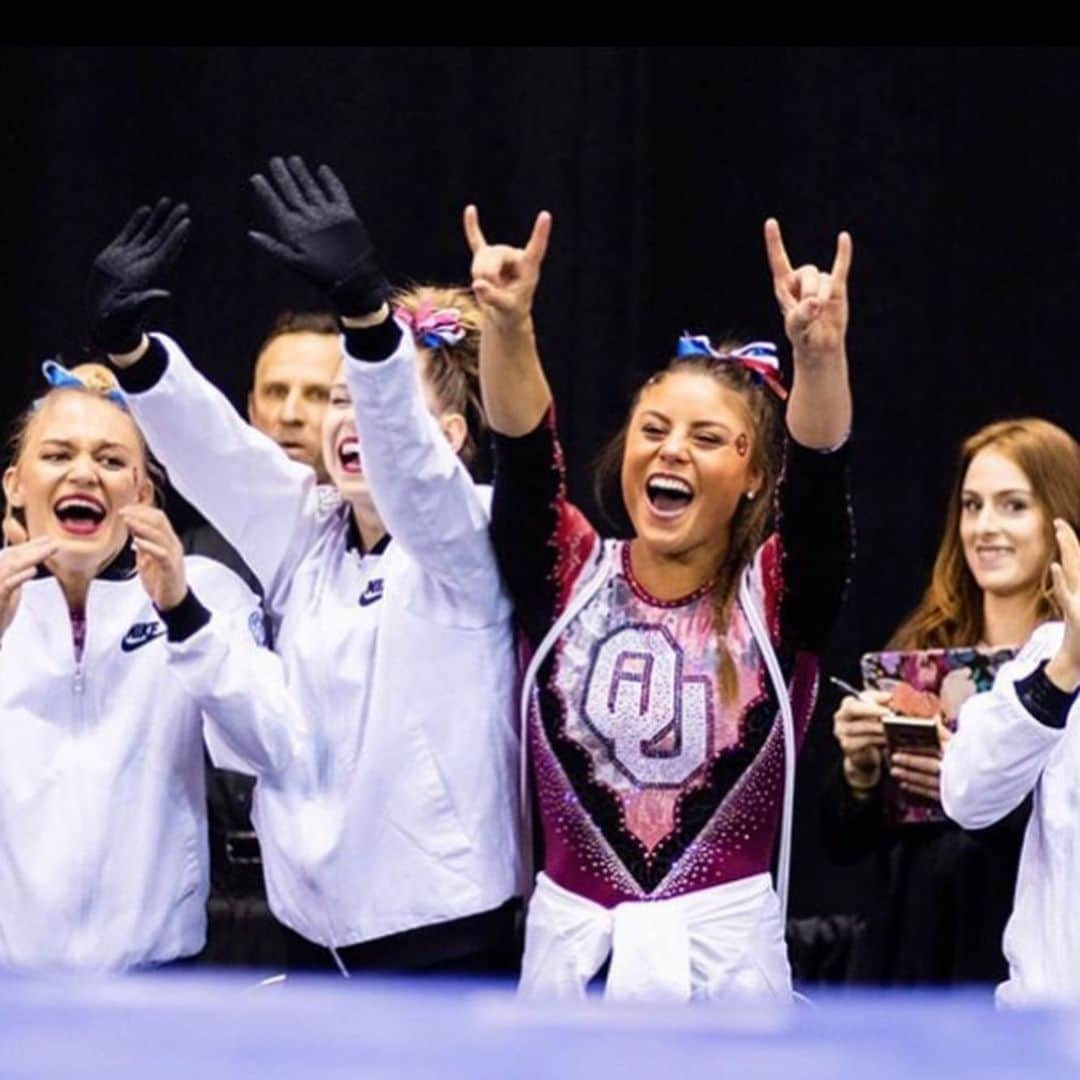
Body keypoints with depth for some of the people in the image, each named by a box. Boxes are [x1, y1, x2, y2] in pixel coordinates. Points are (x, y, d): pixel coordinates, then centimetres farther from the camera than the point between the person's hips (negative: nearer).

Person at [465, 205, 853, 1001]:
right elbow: (524, 453, -12)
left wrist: (820, 355, -38)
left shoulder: (776, 597, -1)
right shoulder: (569, 578, 4)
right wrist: (508, 323, -31)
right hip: (572, 942, 2)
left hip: (723, 948, -2)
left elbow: (820, 476, -18)